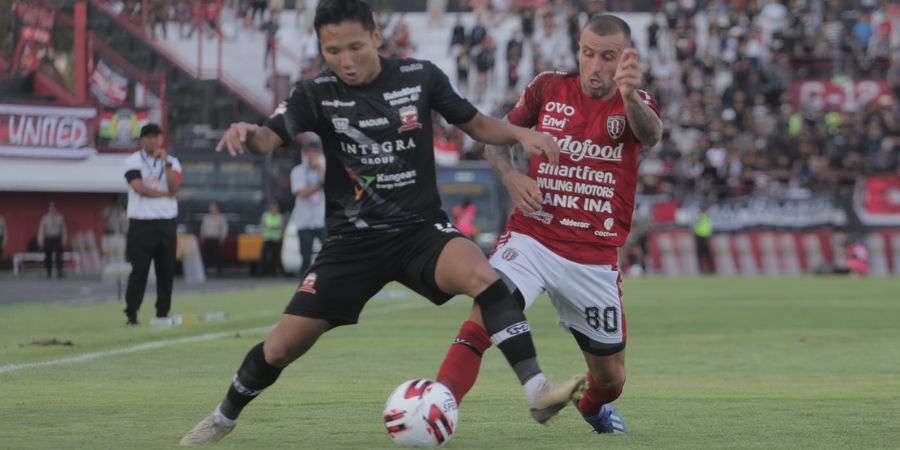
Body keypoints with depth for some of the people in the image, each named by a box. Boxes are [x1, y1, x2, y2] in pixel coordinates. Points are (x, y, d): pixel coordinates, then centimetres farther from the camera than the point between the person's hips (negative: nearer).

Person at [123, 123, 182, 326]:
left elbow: (175, 187, -6)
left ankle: (162, 313, 11)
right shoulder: (133, 161, 1)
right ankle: (131, 314, -7)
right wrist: (167, 194, -5)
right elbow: (139, 188, -13)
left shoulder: (172, 162, 11)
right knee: (139, 270, -8)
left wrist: (166, 162, -13)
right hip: (141, 223, -4)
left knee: (166, 271, 4)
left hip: (166, 223, 4)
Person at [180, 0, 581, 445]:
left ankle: (537, 391, -34)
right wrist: (246, 133, -43)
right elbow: (268, 139, -19)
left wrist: (522, 134, -10)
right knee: (283, 345, 0)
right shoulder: (316, 94, -5)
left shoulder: (419, 76, -4)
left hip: (421, 228, -1)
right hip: (354, 240, 1)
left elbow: (476, 124, 9)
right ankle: (224, 417, 28)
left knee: (481, 275, -33)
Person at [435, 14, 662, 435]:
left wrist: (630, 97, -50)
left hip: (594, 258, 1)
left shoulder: (635, 104, -2)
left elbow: (650, 135, -27)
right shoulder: (548, 88, 2)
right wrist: (510, 175, -9)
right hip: (531, 239, -1)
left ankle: (592, 406, 47)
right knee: (484, 316, -29)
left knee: (610, 376, 11)